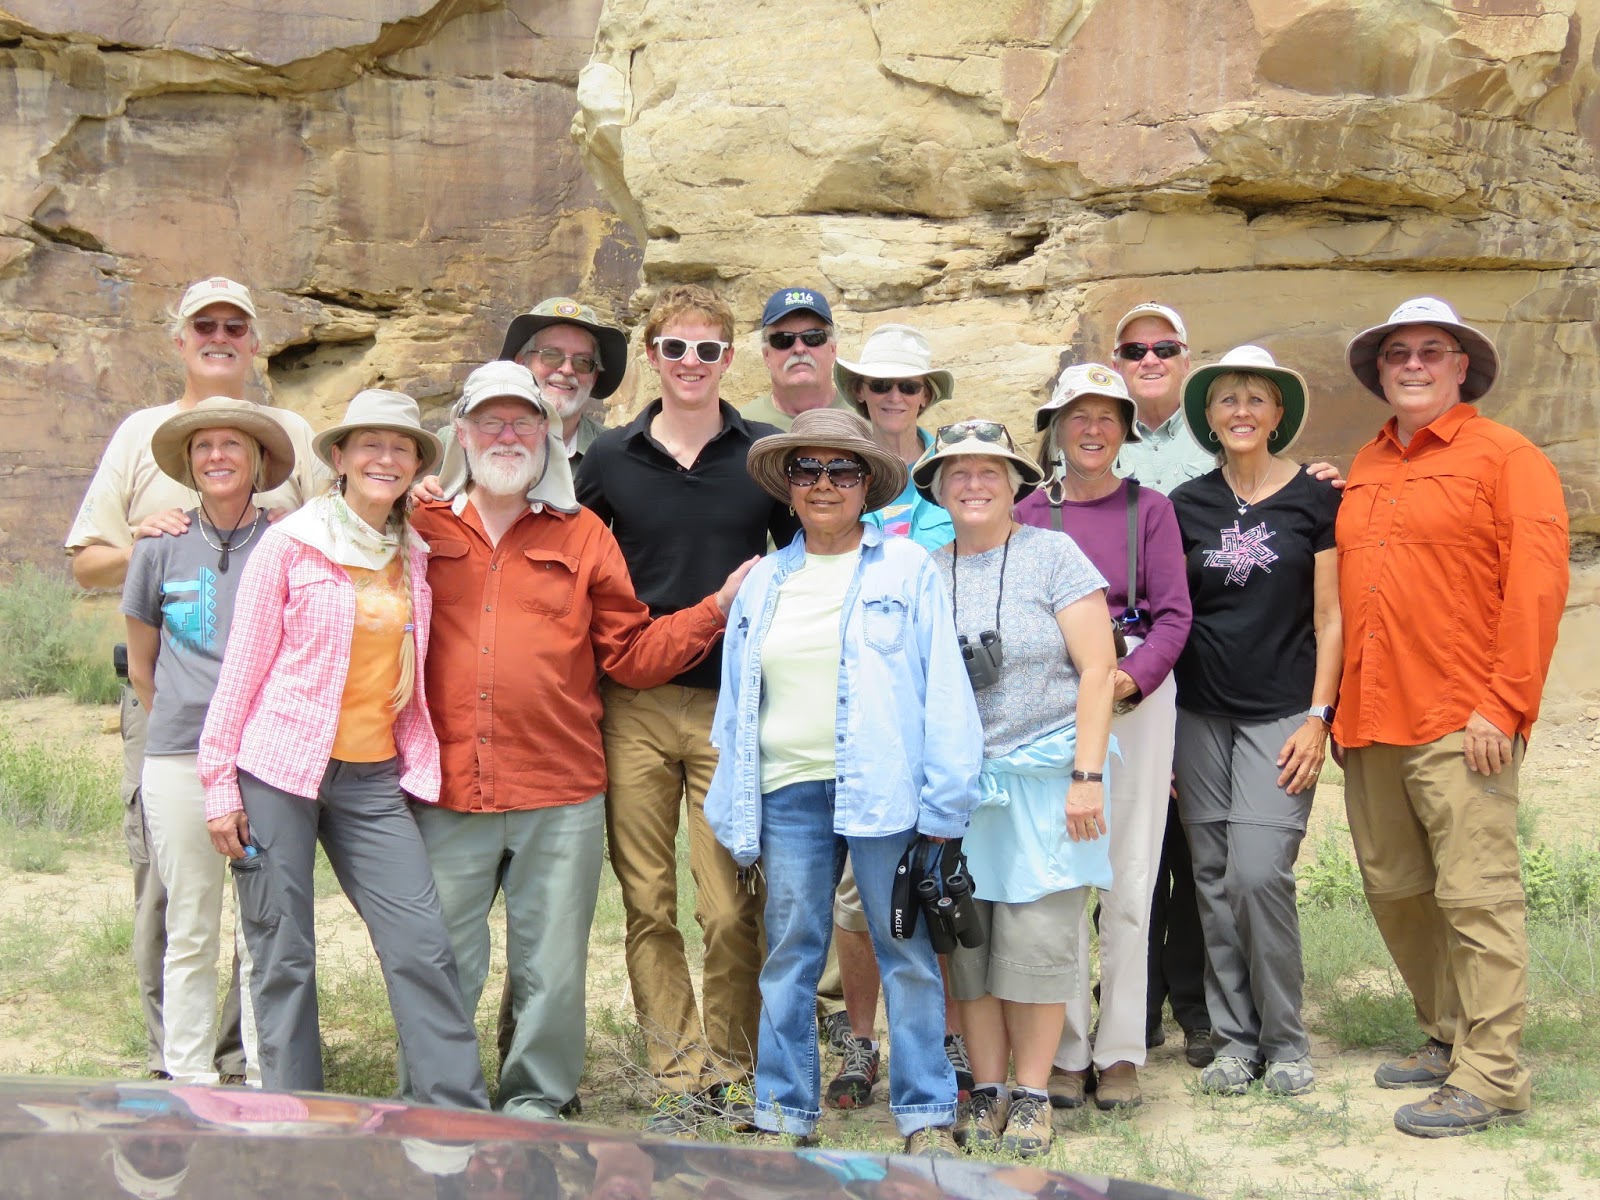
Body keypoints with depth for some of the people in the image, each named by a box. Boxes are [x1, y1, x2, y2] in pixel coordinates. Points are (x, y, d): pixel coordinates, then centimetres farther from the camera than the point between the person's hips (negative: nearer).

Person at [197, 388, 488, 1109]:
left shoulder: (414, 557, 9)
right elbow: (242, 668, -2)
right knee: (284, 956, 2)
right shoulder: (290, 544, -3)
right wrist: (219, 784, -5)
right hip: (280, 772, -3)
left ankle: (458, 1116, 3)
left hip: (374, 778, 3)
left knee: (423, 943, -4)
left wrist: (419, 767, 7)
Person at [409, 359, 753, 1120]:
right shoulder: (420, 533, 9)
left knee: (550, 971, 7)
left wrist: (718, 609, 0)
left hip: (560, 798, 1)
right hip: (445, 794, 0)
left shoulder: (582, 537, 10)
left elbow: (631, 654, 8)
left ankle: (534, 1104, 22)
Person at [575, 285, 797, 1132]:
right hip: (632, 709, 1)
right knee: (649, 905, 3)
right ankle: (679, 1075, 12)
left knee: (730, 908, -3)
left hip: (731, 707, -1)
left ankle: (732, 1069, 12)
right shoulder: (608, 459, 8)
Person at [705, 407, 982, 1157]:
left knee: (906, 952, 3)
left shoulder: (906, 569, 1)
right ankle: (784, 1111, 18)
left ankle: (925, 1115, 13)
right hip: (788, 792, 3)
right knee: (789, 954, 8)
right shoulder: (764, 582, 12)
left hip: (881, 789, -3)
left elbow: (942, 691, -3)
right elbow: (736, 701, 15)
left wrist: (942, 806, -8)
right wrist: (733, 804, 12)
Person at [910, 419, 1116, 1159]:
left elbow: (1096, 669, -4)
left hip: (1042, 777, -3)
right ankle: (986, 1091, 15)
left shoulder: (1053, 555, -1)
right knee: (966, 942, 4)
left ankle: (1032, 1094, 10)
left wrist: (1086, 776, -10)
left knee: (1035, 938, -2)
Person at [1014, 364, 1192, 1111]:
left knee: (1129, 877, 1)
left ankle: (1120, 1052, 9)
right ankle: (1066, 1052, 8)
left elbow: (1175, 614, 1)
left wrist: (1132, 677, -14)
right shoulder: (1028, 515, 7)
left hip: (1137, 693, 0)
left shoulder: (1149, 509, 6)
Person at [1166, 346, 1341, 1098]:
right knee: (1214, 880, 4)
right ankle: (1234, 1039, 15)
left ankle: (1285, 1042, 3)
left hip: (1283, 713, -3)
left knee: (1260, 873, -13)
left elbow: (1329, 618, 2)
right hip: (1200, 716, 3)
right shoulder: (1186, 506, 8)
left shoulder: (1314, 499, 2)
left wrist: (1318, 717, -7)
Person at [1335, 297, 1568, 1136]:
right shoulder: (1364, 470, 18)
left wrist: (1504, 705, -14)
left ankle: (1489, 1076, 0)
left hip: (1460, 724, -7)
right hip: (1370, 722, 7)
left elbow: (1536, 587, -8)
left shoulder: (1505, 458, -1)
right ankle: (1447, 1038, 27)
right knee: (1395, 892, 12)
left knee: (1475, 895, -5)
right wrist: (1341, 703, 12)